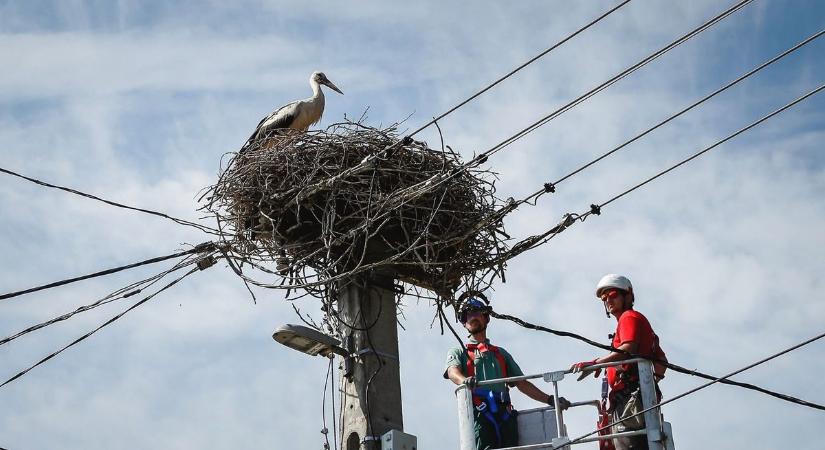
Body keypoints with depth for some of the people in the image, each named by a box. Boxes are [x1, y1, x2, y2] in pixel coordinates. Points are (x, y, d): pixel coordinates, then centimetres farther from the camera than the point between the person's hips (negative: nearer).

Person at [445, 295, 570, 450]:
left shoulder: (501, 353, 33)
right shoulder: (458, 353, 22)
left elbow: (522, 384, 27)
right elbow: (453, 372, -2)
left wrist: (550, 400, 14)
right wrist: (465, 380, -28)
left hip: (505, 416, 3)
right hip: (479, 417, -3)